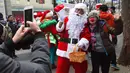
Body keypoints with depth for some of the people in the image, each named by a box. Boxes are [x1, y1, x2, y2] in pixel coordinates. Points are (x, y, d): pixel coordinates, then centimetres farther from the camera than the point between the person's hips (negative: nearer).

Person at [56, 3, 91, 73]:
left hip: (79, 50, 1)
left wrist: (82, 42, -22)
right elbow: (59, 30, -2)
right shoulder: (67, 19, 4)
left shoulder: (85, 23, 4)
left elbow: (87, 35, -5)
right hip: (65, 48, 0)